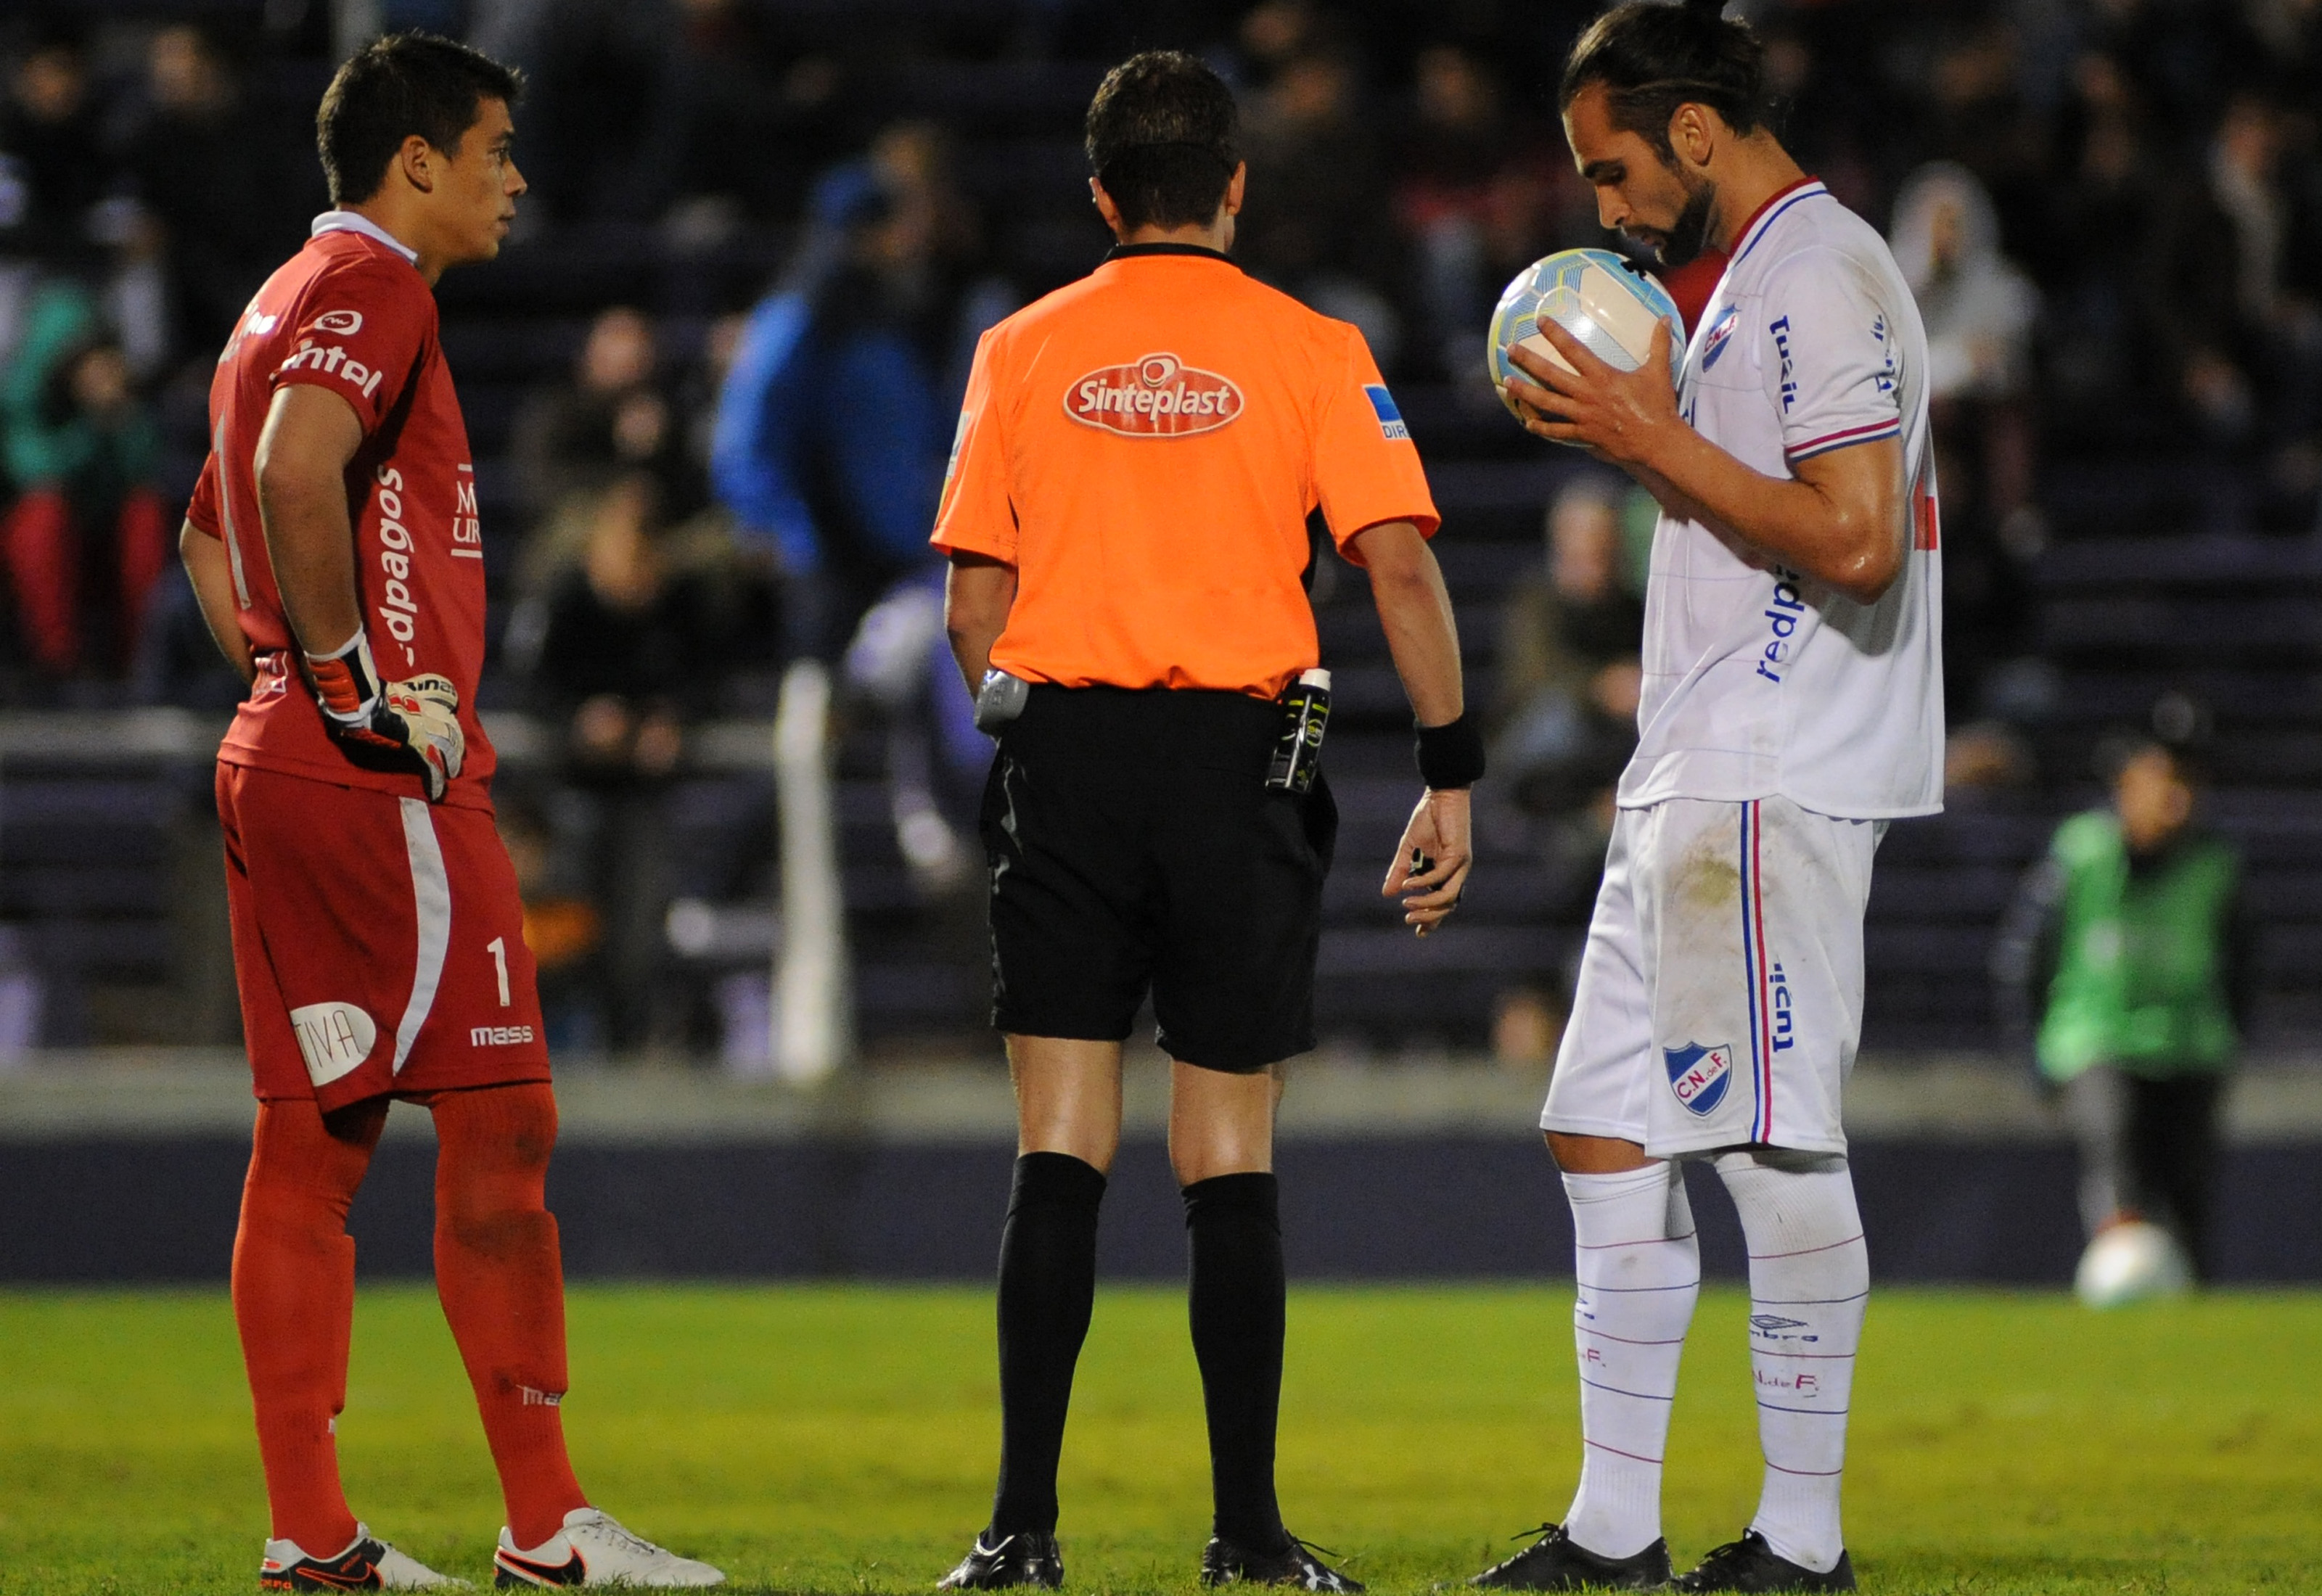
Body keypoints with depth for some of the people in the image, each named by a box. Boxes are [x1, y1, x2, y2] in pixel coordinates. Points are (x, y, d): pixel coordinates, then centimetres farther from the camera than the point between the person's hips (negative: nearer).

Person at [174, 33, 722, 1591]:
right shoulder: (372, 288, -10)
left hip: (280, 759, 10)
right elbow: (294, 473, -27)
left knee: (313, 1139, 7)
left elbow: (211, 531, 29)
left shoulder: (293, 297, 21)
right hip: (386, 772, -10)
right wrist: (352, 678, -20)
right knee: (500, 1121, -7)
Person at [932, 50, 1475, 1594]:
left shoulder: (1022, 352, 6)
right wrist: (1452, 776, -3)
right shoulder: (1309, 351, 1)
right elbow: (1401, 564, -7)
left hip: (1063, 745, 1)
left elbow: (973, 605, 6)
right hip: (1241, 755, -1)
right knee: (1230, 1155, 4)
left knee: (1060, 1146, 2)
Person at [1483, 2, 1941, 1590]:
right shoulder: (1752, 282, 20)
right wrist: (1645, 437, 17)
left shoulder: (1821, 278, -13)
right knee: (1607, 1128, 9)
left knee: (1775, 1140, -8)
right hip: (1692, 786, 11)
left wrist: (1658, 443, -17)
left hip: (1774, 784, -11)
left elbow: (1855, 542, -21)